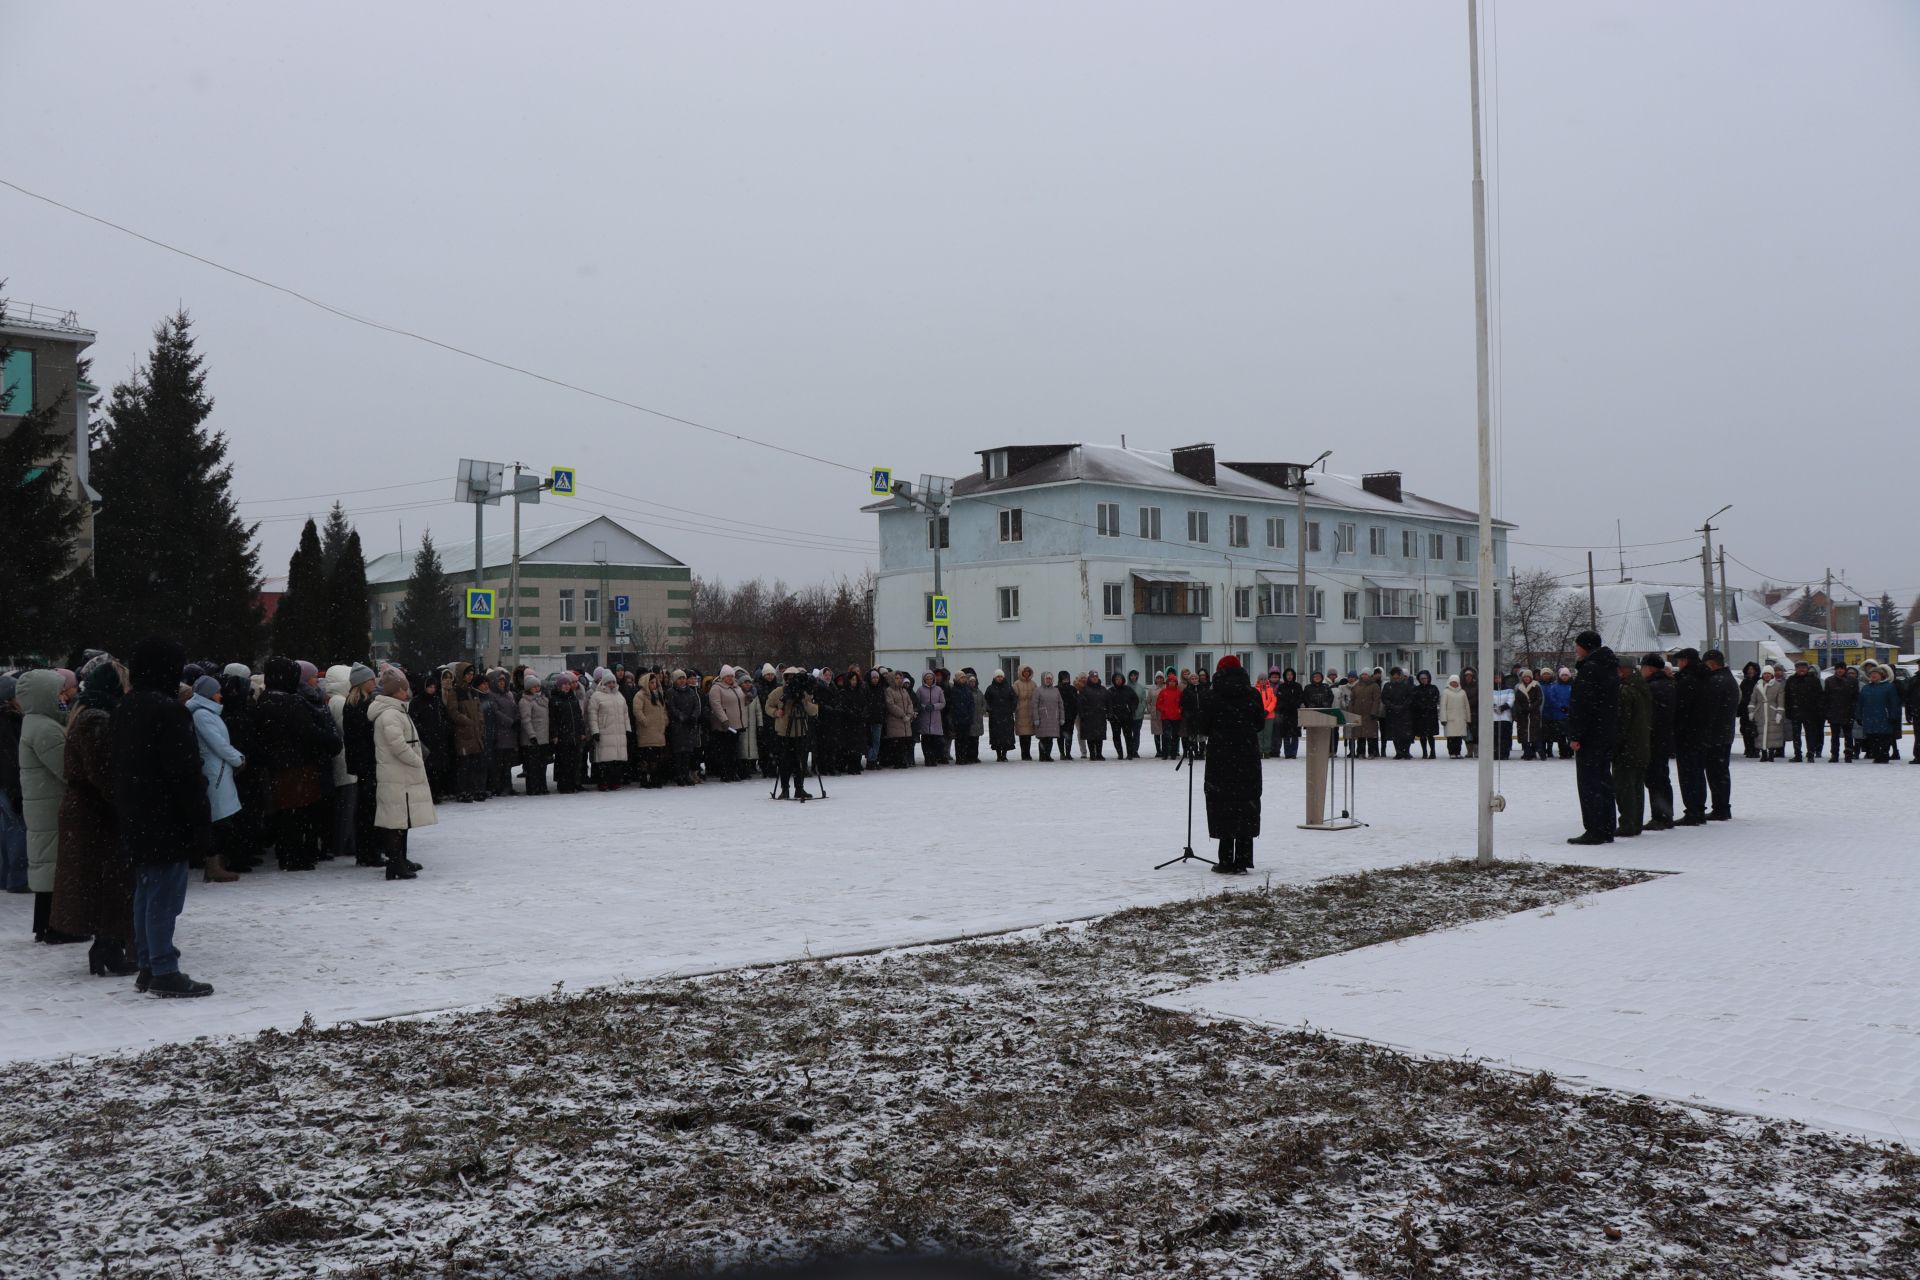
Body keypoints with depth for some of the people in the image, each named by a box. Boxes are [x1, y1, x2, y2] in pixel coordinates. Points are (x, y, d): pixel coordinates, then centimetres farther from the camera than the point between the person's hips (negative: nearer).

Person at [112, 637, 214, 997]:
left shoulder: (125, 709, 12)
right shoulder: (167, 710, -17)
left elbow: (118, 766, 17)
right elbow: (184, 773, -19)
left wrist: (127, 811, 22)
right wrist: (200, 825, -16)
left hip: (136, 822, 9)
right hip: (167, 821, -9)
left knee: (146, 893, 15)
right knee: (164, 896, -6)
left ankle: (148, 967, 21)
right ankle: (164, 971, -3)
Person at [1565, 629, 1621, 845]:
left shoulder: (1590, 669, -16)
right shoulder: (1609, 667, 16)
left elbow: (1582, 705, -21)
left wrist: (1575, 735, -19)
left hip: (1591, 736, -10)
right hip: (1609, 735, 10)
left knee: (1589, 782, -7)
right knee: (1604, 781, 13)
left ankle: (1595, 831, -8)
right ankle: (1607, 829, 17)